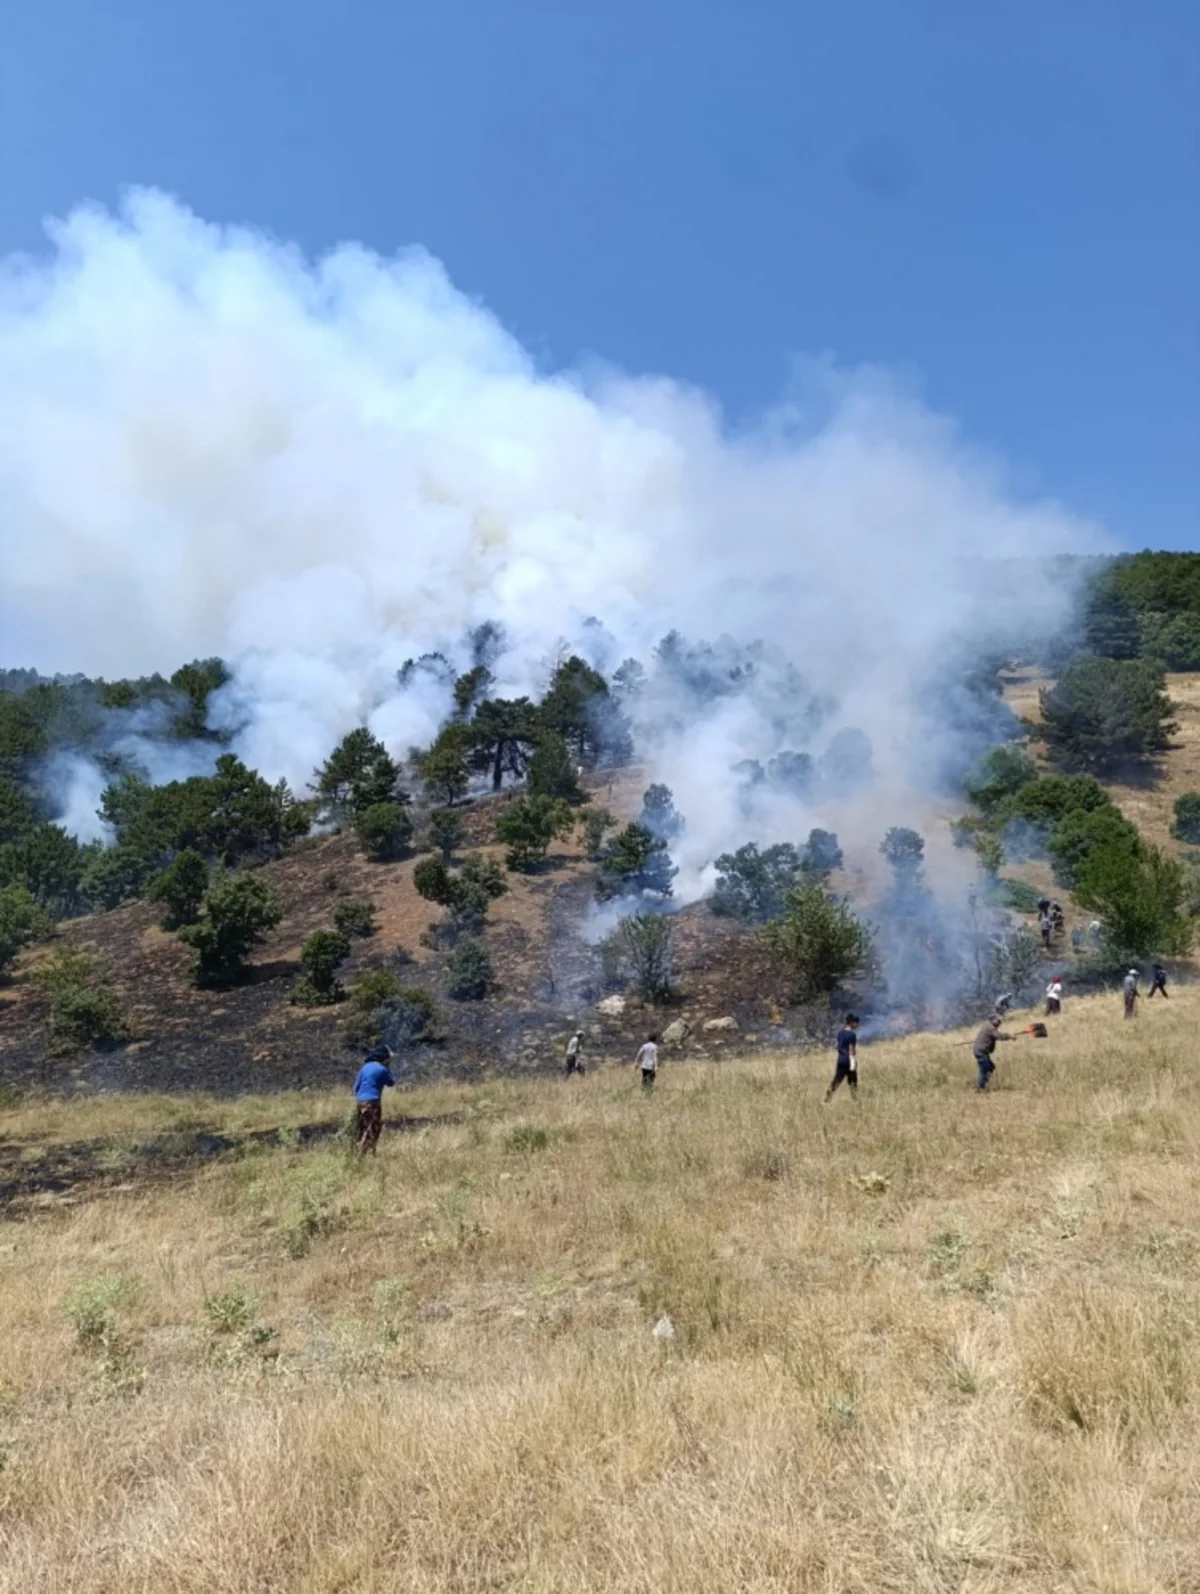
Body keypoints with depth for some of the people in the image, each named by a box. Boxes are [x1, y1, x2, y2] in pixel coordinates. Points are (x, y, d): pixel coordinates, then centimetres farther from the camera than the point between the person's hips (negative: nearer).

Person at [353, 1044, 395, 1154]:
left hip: (361, 1101, 7)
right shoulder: (382, 1069, -6)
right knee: (372, 1130, -3)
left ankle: (360, 1152, 17)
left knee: (361, 1129, 14)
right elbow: (391, 1082, 8)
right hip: (373, 1102, -7)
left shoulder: (365, 1066, 12)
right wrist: (388, 1068, 10)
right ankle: (362, 1155, -9)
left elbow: (356, 1085, 13)